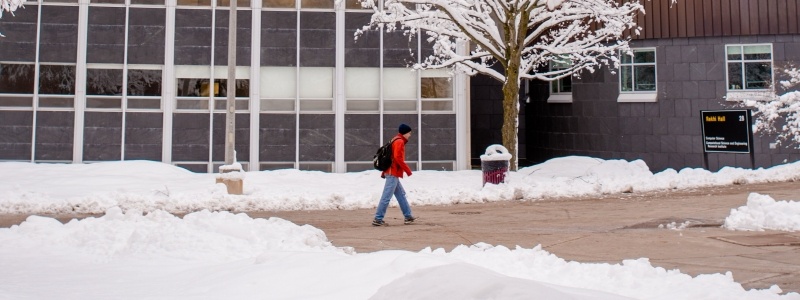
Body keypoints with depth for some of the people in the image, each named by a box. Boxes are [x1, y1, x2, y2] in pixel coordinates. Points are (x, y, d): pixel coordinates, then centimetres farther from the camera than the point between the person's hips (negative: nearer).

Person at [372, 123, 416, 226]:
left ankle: (408, 216, 17)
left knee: (401, 194, 13)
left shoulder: (396, 141, 20)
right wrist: (407, 170, -15)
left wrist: (384, 172, 21)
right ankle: (378, 219, -9)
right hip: (393, 173, -10)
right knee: (386, 196, -9)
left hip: (391, 173, 10)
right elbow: (398, 158, -21)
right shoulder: (399, 142, -10)